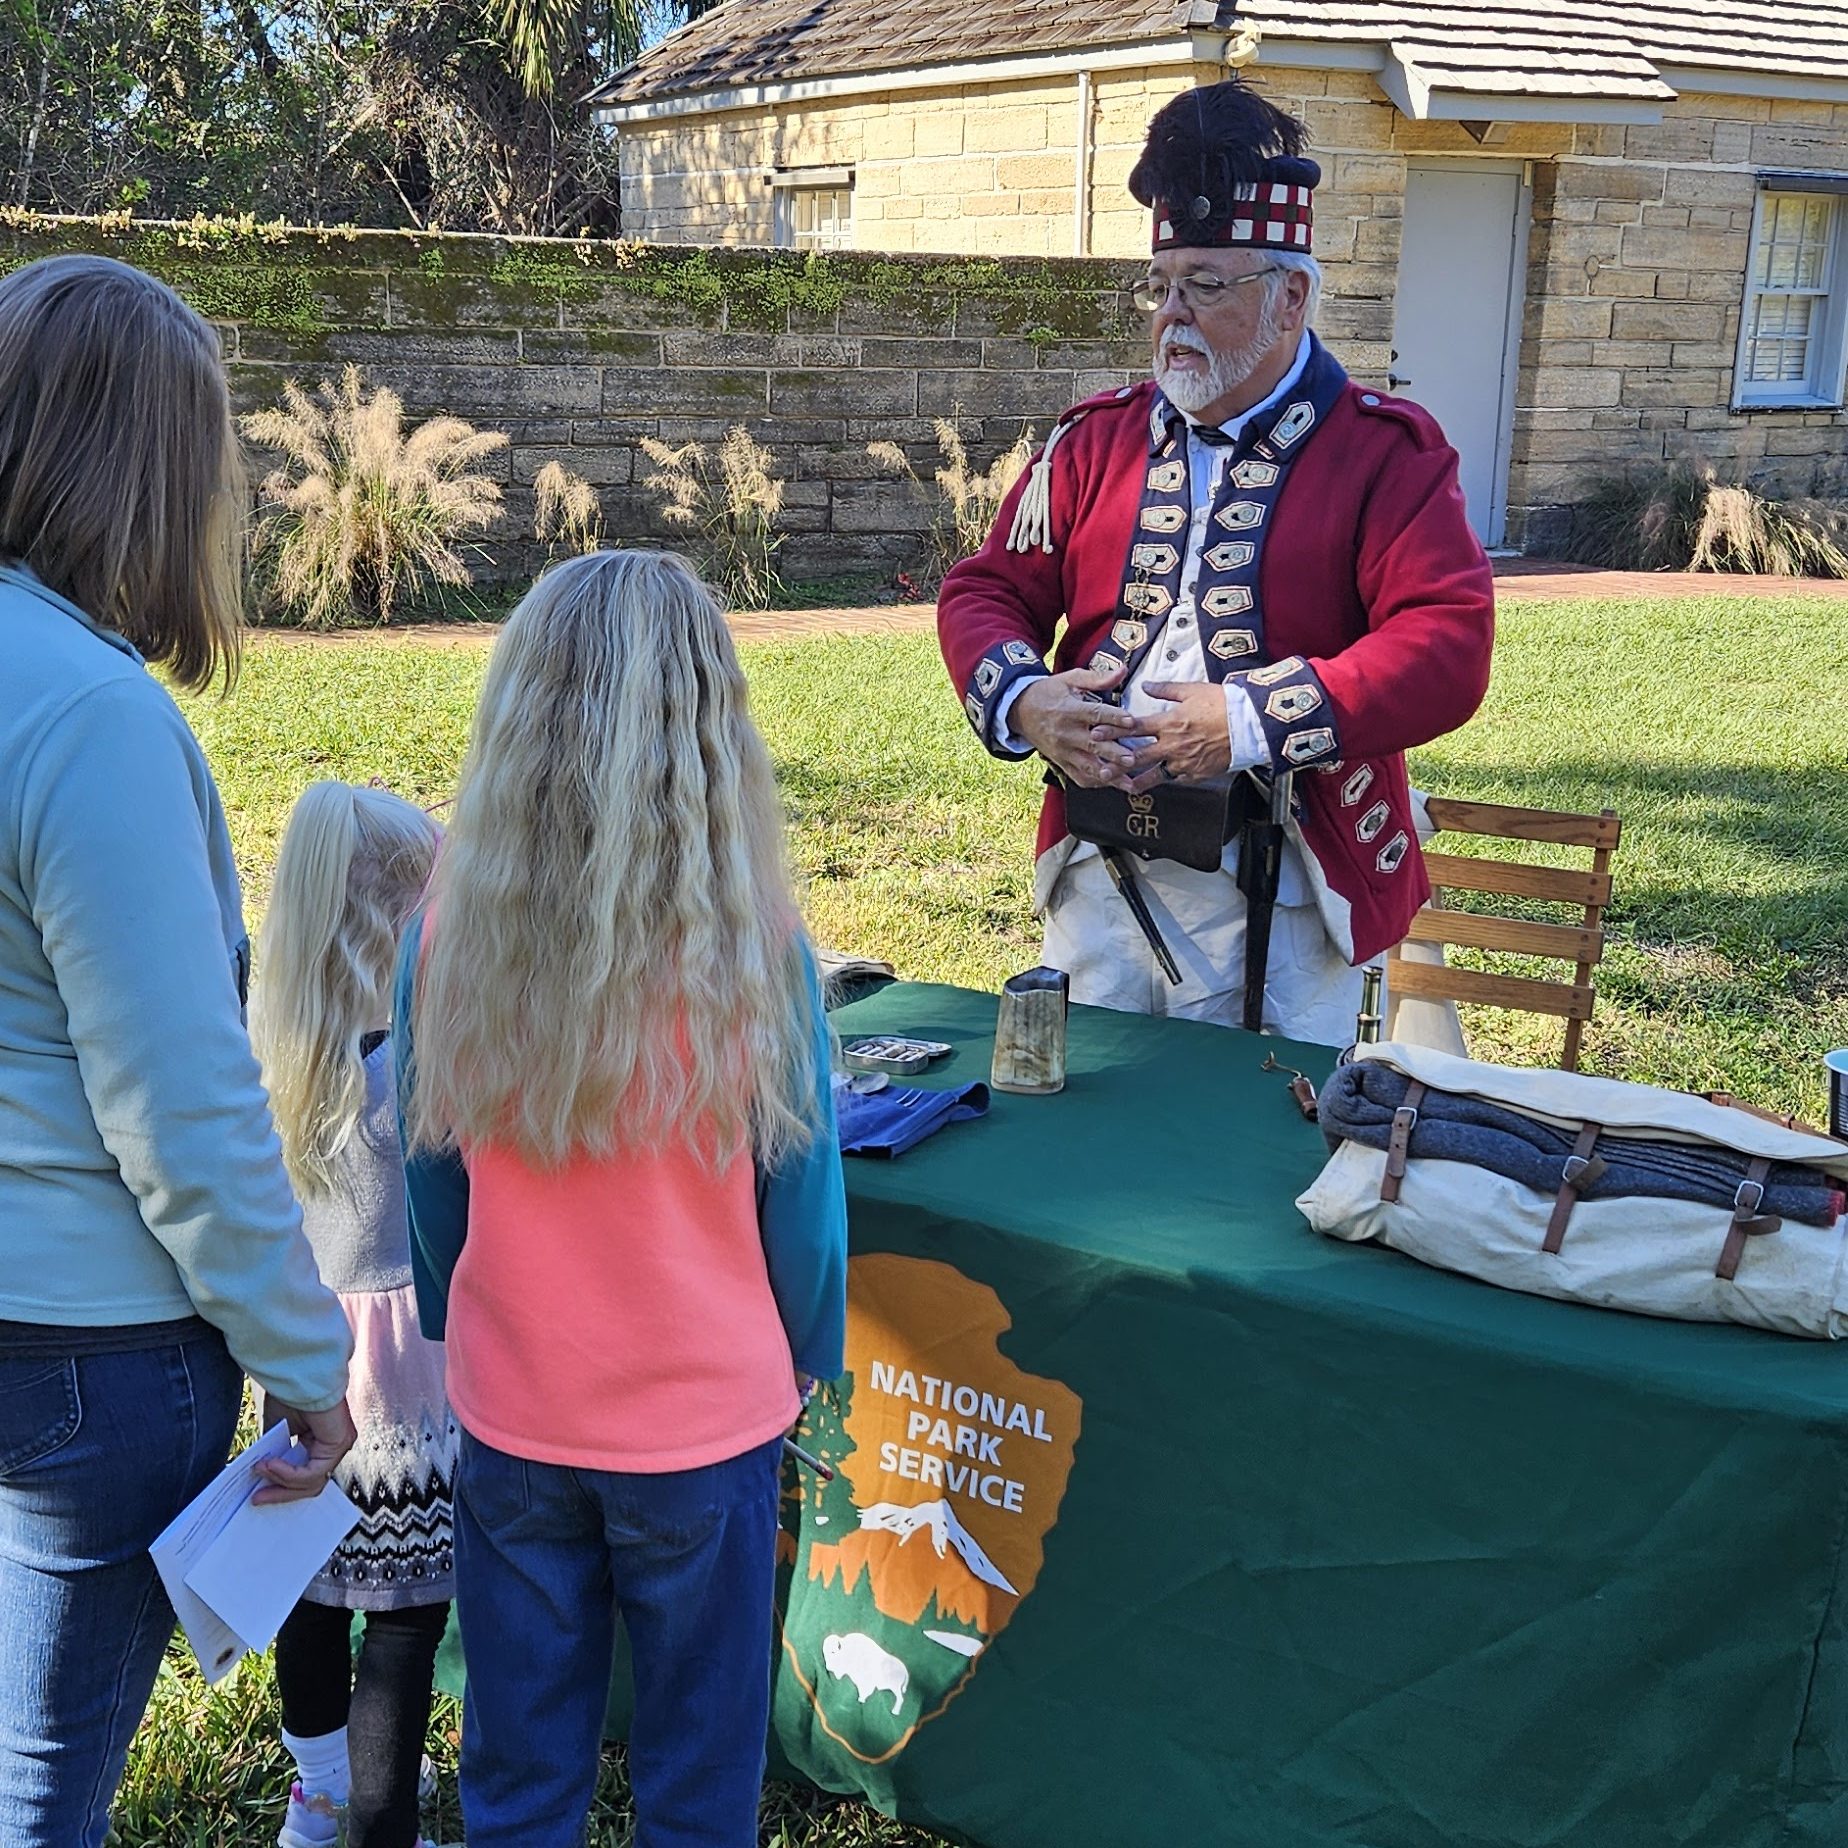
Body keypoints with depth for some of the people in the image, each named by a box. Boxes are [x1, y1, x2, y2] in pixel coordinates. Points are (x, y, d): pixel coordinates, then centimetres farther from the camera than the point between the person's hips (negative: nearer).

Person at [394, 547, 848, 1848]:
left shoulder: (449, 936, -12)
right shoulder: (750, 948, -18)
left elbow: (432, 1179, 1)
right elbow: (801, 1190, -7)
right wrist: (811, 1356, 11)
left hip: (510, 1415, 3)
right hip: (705, 1418, -2)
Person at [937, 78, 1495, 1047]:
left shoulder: (1384, 453, -4)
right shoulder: (1097, 438, 9)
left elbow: (1448, 646, -15)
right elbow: (986, 591, 10)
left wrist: (1254, 724, -23)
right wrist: (1021, 697, -12)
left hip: (1279, 904, -4)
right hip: (1096, 882, 4)